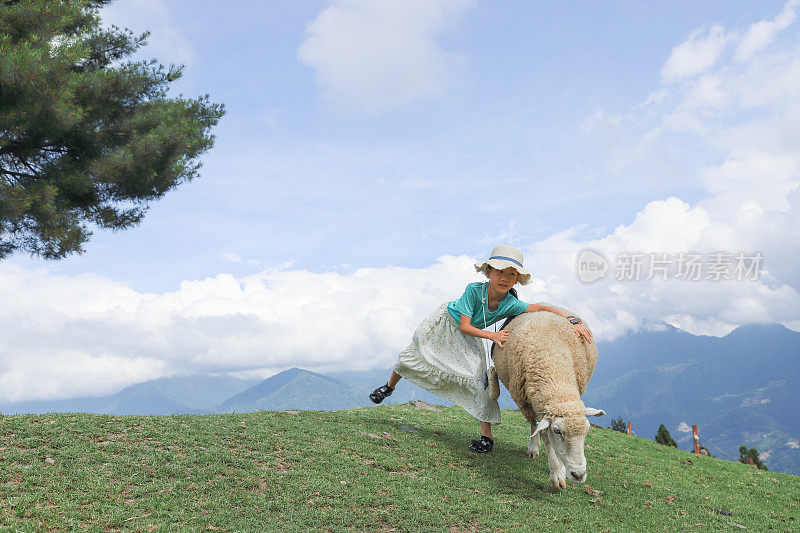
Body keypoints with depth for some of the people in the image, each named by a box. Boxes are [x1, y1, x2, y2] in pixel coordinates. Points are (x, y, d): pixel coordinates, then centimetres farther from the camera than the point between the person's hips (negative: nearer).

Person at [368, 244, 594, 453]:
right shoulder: (474, 290, -38)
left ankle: (487, 436, -4)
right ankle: (390, 386, 45)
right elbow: (464, 326, -36)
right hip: (446, 321, -1)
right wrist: (491, 335, -48)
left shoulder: (511, 305, -31)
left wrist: (574, 321, -42)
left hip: (468, 339, 1)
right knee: (413, 354, 12)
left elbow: (542, 308, -31)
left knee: (478, 379, -15)